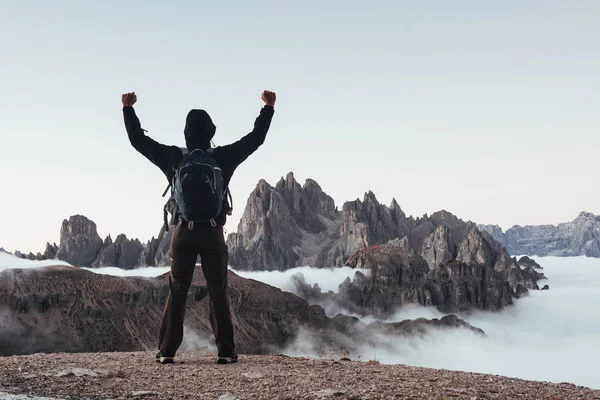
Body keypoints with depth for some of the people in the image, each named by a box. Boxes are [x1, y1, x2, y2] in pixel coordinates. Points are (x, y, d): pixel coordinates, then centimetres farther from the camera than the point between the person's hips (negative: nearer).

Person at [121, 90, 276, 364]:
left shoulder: (173, 158, -1)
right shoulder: (223, 157, -3)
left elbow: (138, 140, 8)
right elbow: (256, 138, 6)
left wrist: (128, 108, 19)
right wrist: (268, 107, 16)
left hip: (183, 233, 1)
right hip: (213, 234, -1)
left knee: (176, 293, 7)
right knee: (218, 294, 5)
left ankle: (167, 351, 6)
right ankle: (225, 351, 3)